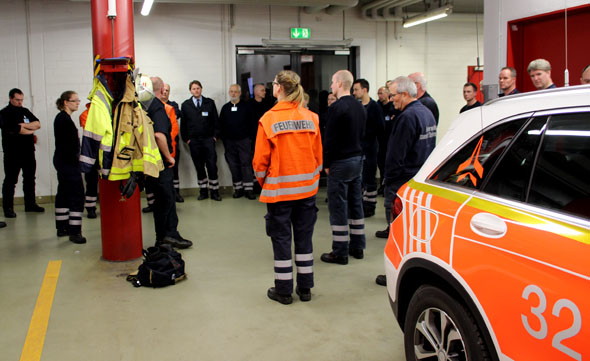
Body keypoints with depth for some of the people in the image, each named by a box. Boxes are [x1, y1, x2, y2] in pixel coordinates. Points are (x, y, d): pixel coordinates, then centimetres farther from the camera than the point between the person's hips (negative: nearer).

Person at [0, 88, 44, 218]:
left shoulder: (25, 111, 14)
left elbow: (38, 124, 2)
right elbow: (13, 129, -18)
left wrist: (23, 125, -13)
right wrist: (30, 130, -6)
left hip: (28, 151, 6)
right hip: (13, 153, -6)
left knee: (30, 178, 12)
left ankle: (30, 204, 22)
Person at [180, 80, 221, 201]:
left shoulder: (210, 103, 8)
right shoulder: (185, 105, 9)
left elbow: (215, 121, 8)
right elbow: (183, 124, 9)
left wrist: (215, 135, 0)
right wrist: (186, 139, 2)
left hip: (208, 139, -1)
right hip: (193, 141, 1)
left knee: (212, 166, -6)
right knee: (199, 167, 5)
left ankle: (214, 191, 2)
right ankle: (203, 191, 13)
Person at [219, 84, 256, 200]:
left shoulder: (245, 107, 2)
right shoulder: (225, 108, 9)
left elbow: (250, 123, 2)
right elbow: (221, 124, 10)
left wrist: (247, 136, -3)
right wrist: (224, 139, 4)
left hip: (243, 141, -3)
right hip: (229, 141, 3)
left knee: (246, 163, -7)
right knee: (233, 165, 5)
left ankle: (248, 189, -6)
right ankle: (238, 188, 12)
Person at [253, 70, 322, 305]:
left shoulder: (269, 119, -11)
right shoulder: (311, 118, -1)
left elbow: (260, 159, -8)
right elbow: (318, 155, 5)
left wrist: (264, 182, 9)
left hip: (279, 189, -3)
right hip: (307, 188, 4)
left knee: (281, 238, 8)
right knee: (304, 237, 14)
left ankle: (284, 290, 16)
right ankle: (305, 288, 22)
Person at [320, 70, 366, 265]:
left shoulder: (336, 108, -17)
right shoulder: (360, 107, 10)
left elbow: (330, 139, -17)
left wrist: (326, 164, -8)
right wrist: (357, 156, 17)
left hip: (340, 162, -9)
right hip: (357, 160, 9)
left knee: (338, 208, -2)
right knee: (355, 204, 15)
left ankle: (340, 252, 3)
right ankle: (357, 247, 23)